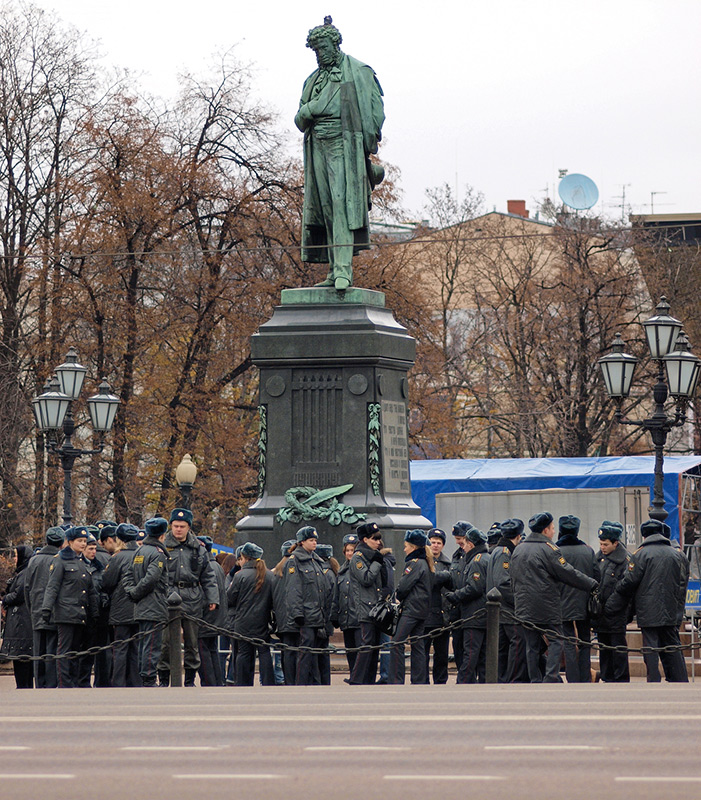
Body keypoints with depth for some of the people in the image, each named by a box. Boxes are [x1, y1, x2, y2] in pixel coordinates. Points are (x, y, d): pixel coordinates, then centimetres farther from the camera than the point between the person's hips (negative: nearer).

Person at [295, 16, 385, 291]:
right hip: (318, 147, 6)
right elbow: (300, 121, 20)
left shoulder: (359, 72, 3)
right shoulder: (313, 80, 21)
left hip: (344, 147, -6)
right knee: (325, 209, 2)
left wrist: (367, 149, -9)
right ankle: (336, 271, 3)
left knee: (342, 204, -17)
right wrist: (306, 111, -5)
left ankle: (344, 270, -25)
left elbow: (374, 112, -1)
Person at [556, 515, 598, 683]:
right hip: (584, 606, 3)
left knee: (569, 645, -2)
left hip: (564, 605, -3)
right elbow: (596, 577, 5)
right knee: (585, 644, 12)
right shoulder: (588, 551, 4)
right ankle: (585, 681, 11)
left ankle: (573, 682, -7)